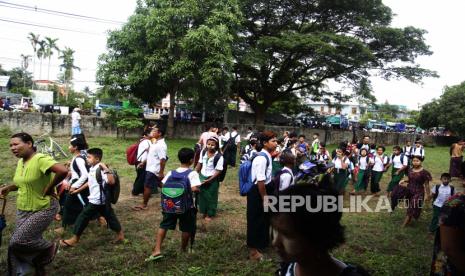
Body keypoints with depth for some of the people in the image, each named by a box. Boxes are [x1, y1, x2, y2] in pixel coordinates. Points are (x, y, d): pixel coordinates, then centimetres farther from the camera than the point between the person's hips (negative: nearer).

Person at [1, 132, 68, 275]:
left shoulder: (41, 159, -21)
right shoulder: (20, 162, 6)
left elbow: (63, 171, -36)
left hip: (43, 209, -8)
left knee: (18, 241, -13)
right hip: (23, 210, 8)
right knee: (28, 242, 11)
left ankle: (50, 247, 13)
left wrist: (49, 188, -24)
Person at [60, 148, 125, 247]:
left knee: (83, 217, 2)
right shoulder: (92, 168, 9)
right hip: (102, 200, 10)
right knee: (109, 216, 15)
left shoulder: (100, 170, -22)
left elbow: (112, 181, -34)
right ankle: (120, 235, 23)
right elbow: (90, 182, 22)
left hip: (97, 201, -10)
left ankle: (74, 239, 15)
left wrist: (106, 169, -39)